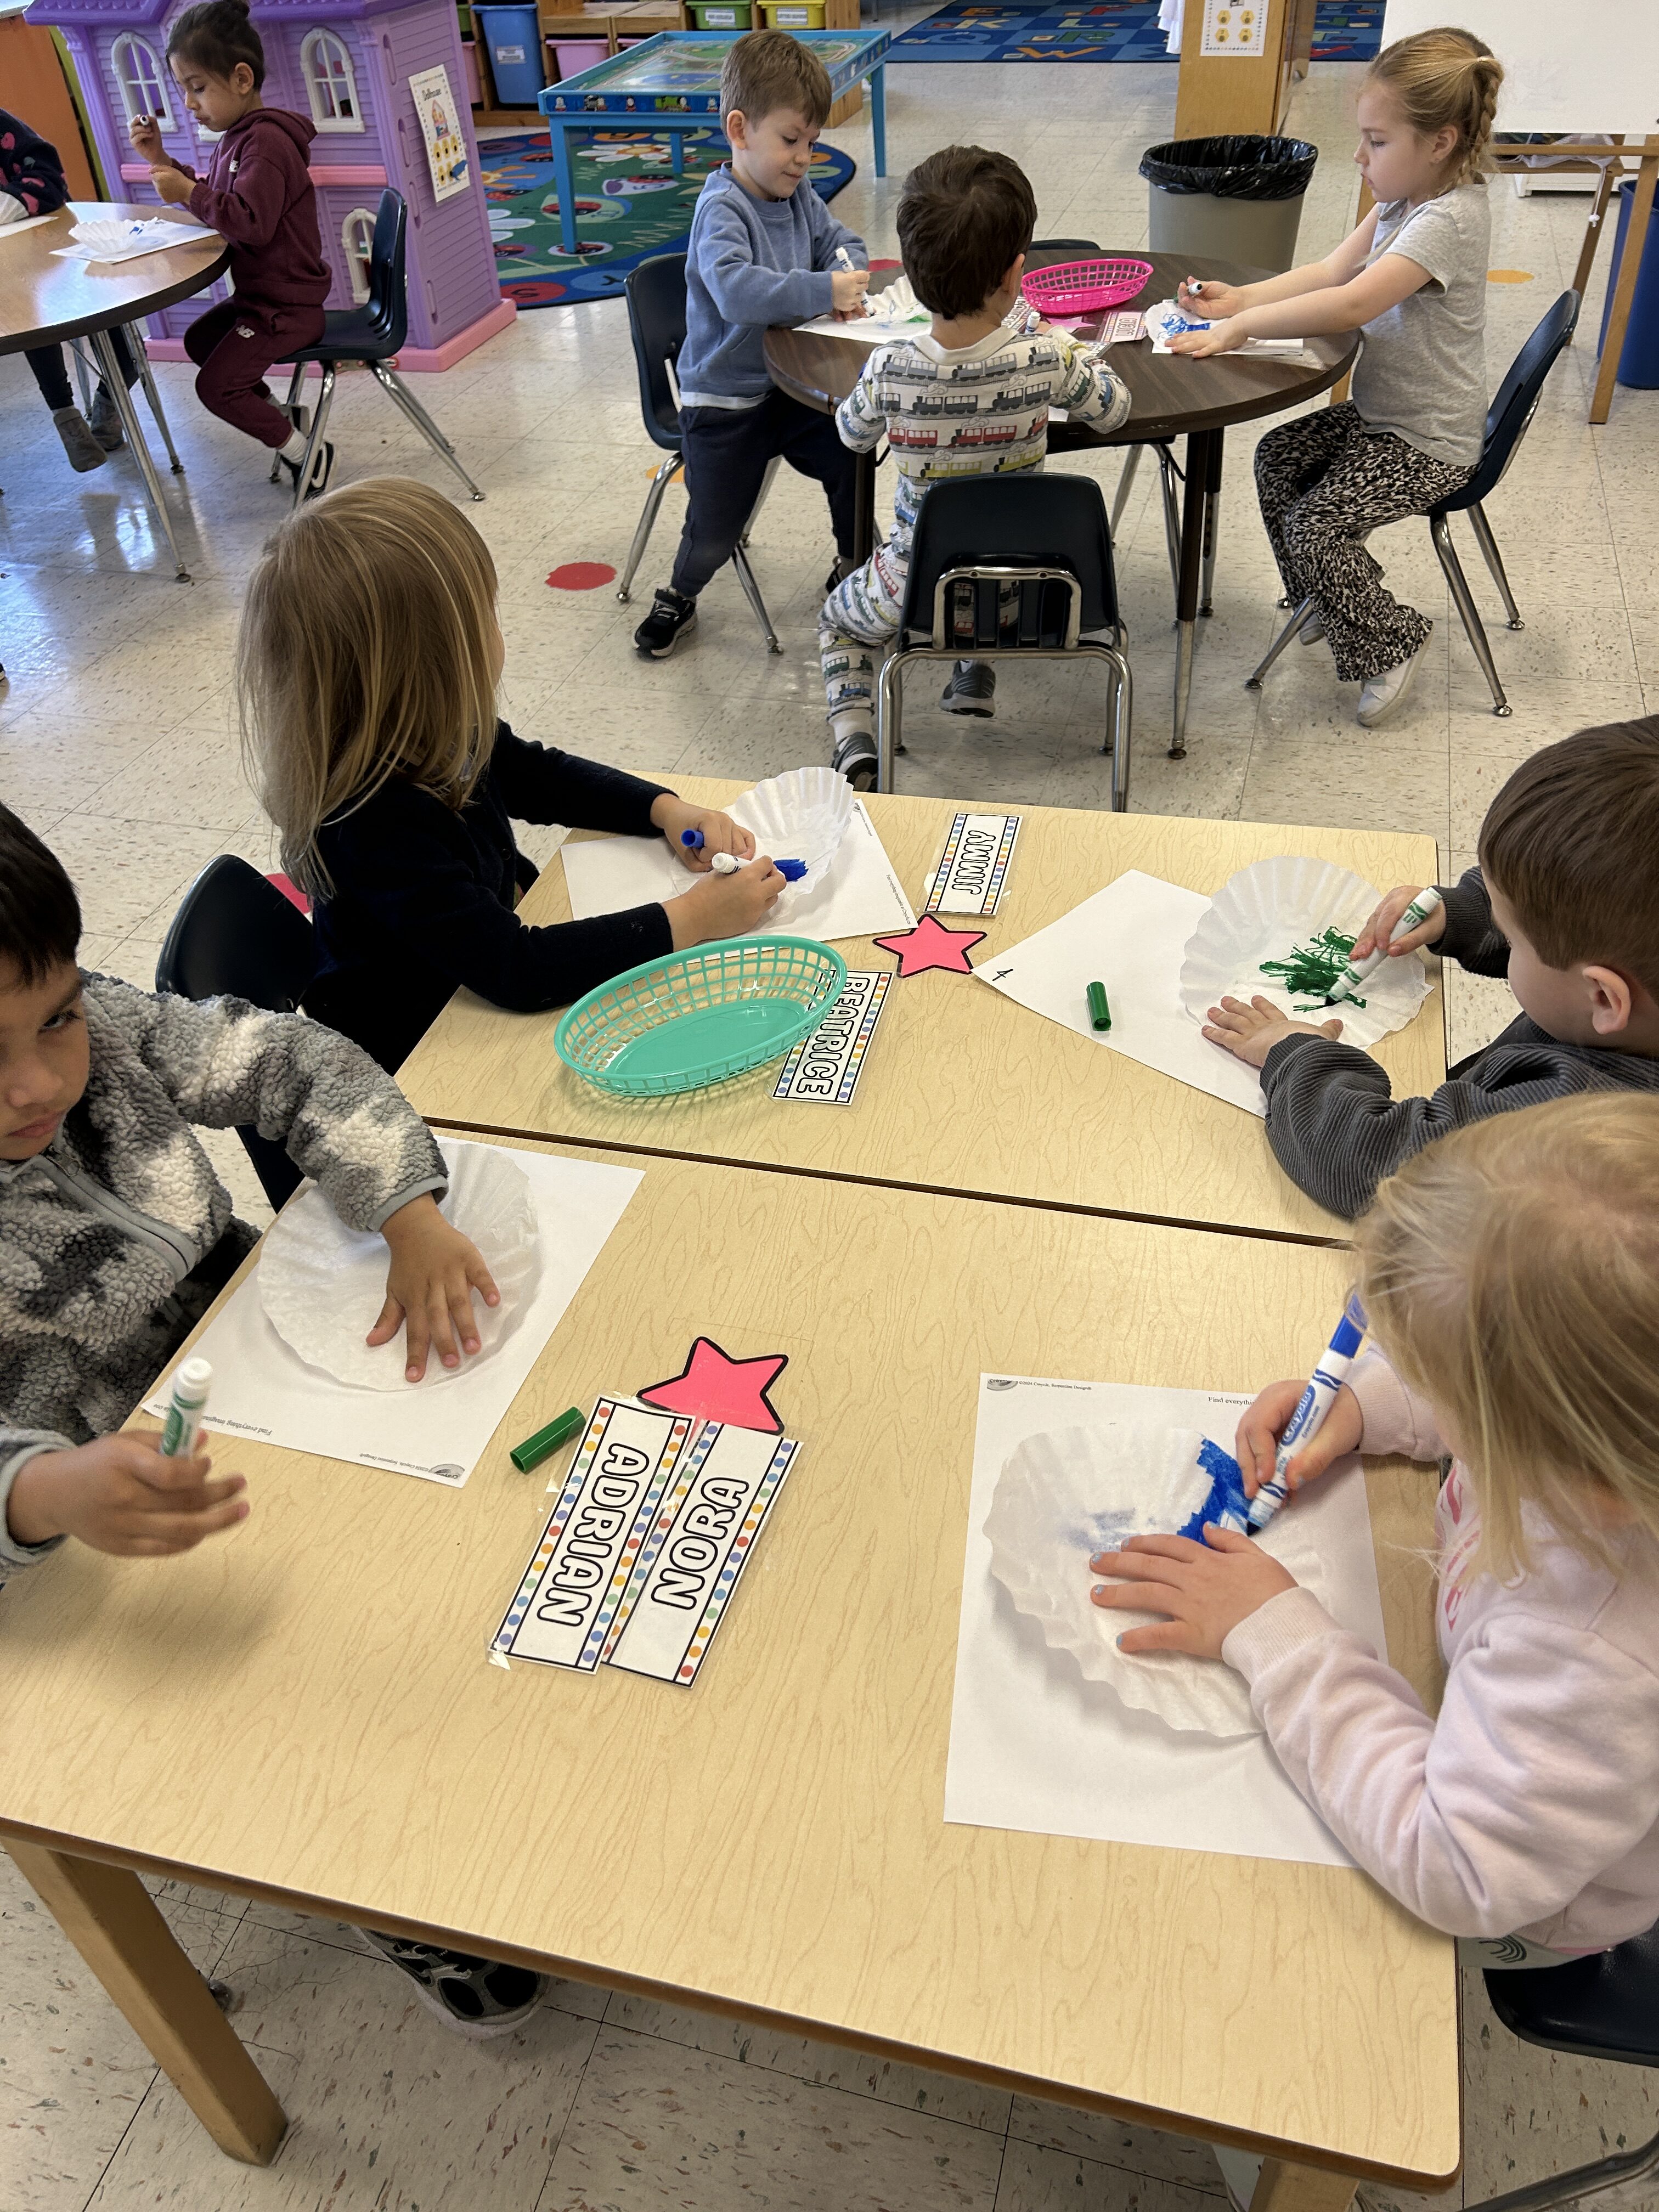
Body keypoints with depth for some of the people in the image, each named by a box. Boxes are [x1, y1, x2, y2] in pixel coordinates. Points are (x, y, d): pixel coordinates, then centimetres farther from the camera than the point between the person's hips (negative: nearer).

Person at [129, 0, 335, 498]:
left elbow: (252, 221, -30)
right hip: (258, 295, 11)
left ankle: (305, 453, 0)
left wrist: (189, 193, -28)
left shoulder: (267, 140, -21)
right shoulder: (237, 138, 10)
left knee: (216, 385, -11)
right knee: (200, 340, 26)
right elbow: (212, 201, 21)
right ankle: (283, 417, 24)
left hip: (287, 305, -11)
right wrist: (163, 161, 10)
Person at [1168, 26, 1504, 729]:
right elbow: (1332, 269, 3)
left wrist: (1241, 325, -33)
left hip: (1428, 441, -10)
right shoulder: (1403, 200, 3)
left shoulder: (1449, 220, -28)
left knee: (1314, 524, -18)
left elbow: (1351, 304, -37)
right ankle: (1335, 597, 29)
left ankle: (1394, 642, 4)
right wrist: (1241, 297, -10)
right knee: (1277, 460, 13)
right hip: (1380, 412, 10)